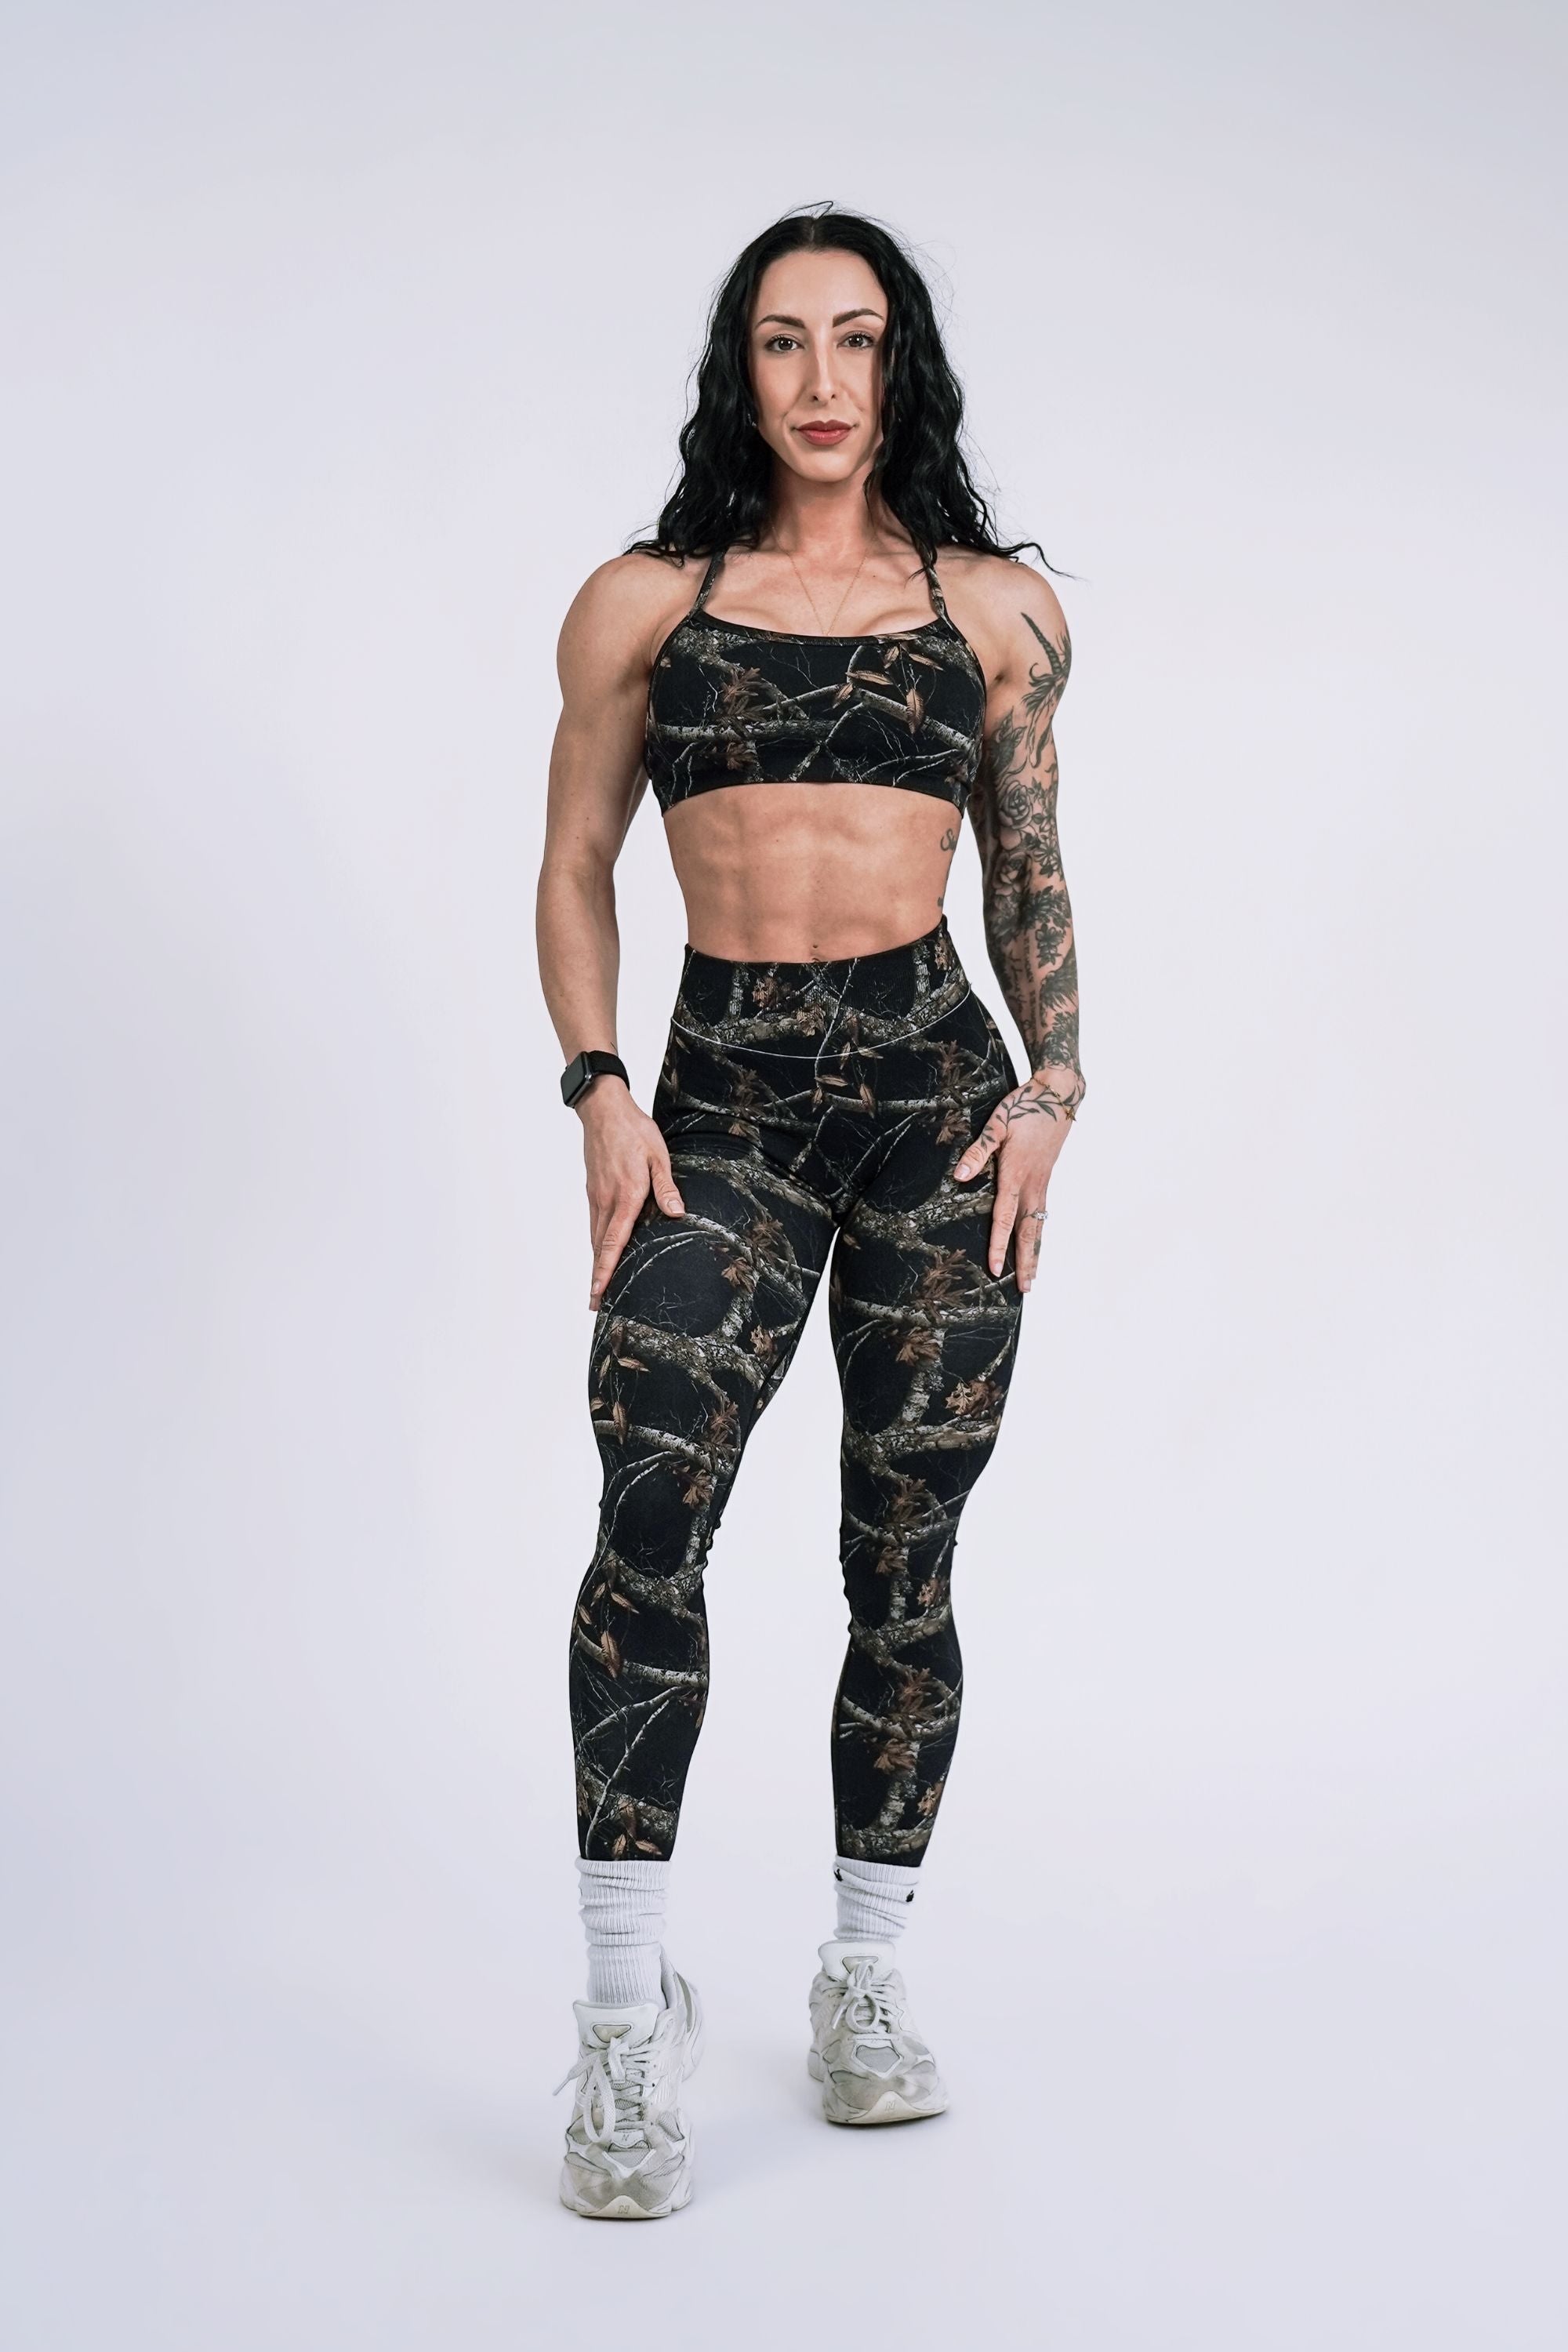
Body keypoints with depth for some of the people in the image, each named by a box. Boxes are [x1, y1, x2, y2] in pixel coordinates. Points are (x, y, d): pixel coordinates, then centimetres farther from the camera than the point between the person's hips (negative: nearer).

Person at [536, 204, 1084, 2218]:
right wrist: (599, 1092, -3)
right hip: (723, 1101, -1)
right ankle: (627, 2017, -13)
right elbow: (576, 871, 11)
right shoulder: (643, 600, 9)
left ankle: (867, 1973, 20)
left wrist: (1053, 1089, 2)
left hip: (937, 1088, 1)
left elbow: (1031, 876, 15)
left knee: (904, 1550, 4)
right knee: (650, 1502, -20)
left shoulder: (993, 603, 10)